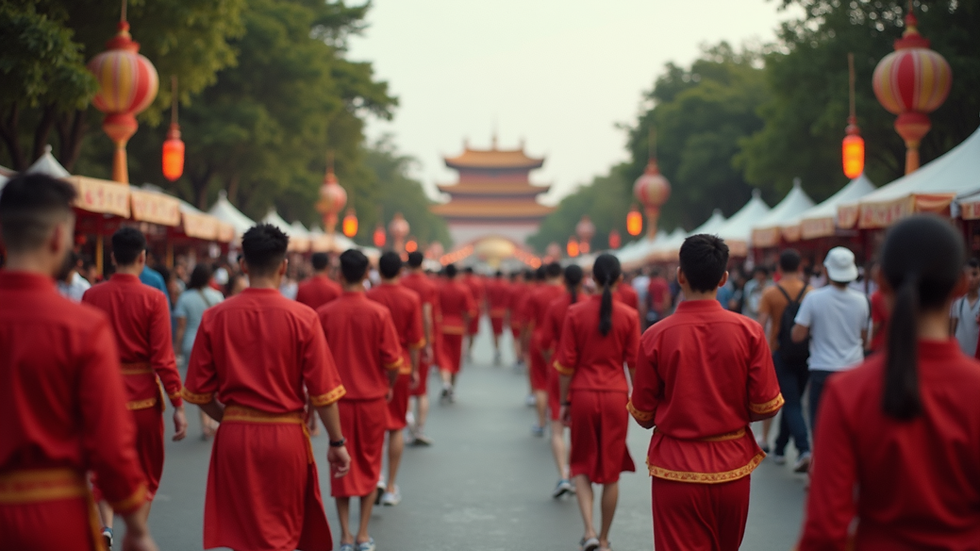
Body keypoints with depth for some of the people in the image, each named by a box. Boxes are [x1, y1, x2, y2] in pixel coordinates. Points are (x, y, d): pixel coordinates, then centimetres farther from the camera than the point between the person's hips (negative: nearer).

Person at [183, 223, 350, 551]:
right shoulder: (302, 318, -9)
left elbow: (200, 393, 0)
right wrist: (337, 443, 3)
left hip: (234, 437, 2)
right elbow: (323, 391, -8)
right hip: (286, 436, -2)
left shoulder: (215, 317, -3)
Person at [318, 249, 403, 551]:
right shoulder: (379, 313, -11)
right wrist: (389, 387, 10)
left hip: (338, 400, 0)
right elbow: (393, 363, -10)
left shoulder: (325, 313, -9)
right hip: (372, 399, 0)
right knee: (369, 465, 14)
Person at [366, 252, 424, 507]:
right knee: (397, 427, 9)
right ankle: (391, 487, 12)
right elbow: (416, 339, -4)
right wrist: (414, 369, 6)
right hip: (400, 366, 0)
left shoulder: (368, 297, -5)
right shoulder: (411, 298, -6)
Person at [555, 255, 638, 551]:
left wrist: (564, 401, 7)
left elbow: (566, 363, -3)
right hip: (616, 396, 0)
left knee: (582, 465, 15)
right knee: (611, 470, 12)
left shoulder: (575, 312, -6)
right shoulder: (629, 316, -6)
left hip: (582, 394, 0)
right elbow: (635, 364, -1)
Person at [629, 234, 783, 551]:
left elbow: (643, 415, -4)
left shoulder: (656, 336, -11)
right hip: (732, 467, 2)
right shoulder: (749, 331, -8)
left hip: (677, 469, -2)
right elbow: (767, 407, -5)